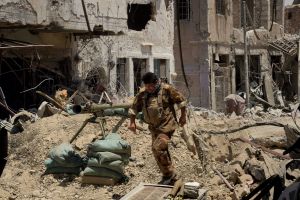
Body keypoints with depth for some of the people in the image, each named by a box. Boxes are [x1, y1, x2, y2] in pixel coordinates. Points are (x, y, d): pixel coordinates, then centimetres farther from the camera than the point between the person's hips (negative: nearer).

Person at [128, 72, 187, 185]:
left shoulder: (167, 89, -12)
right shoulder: (142, 93, 1)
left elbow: (181, 100, -3)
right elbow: (134, 108, 12)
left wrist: (183, 116, 2)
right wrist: (132, 122, 6)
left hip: (166, 125, -7)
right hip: (154, 127, 7)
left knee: (158, 148, -21)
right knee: (161, 150, 12)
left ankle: (169, 175, -6)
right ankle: (171, 177, 26)